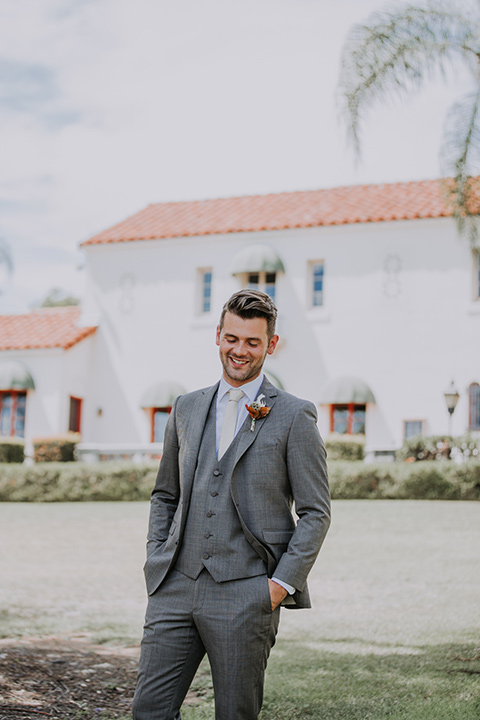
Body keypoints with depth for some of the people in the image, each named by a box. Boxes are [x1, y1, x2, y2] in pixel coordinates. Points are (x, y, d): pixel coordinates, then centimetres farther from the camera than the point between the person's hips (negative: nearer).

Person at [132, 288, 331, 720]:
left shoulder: (294, 417, 0)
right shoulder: (187, 409, 14)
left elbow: (316, 513, -1)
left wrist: (282, 583, -9)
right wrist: (156, 559, 9)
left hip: (245, 595, -4)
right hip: (176, 588, 4)